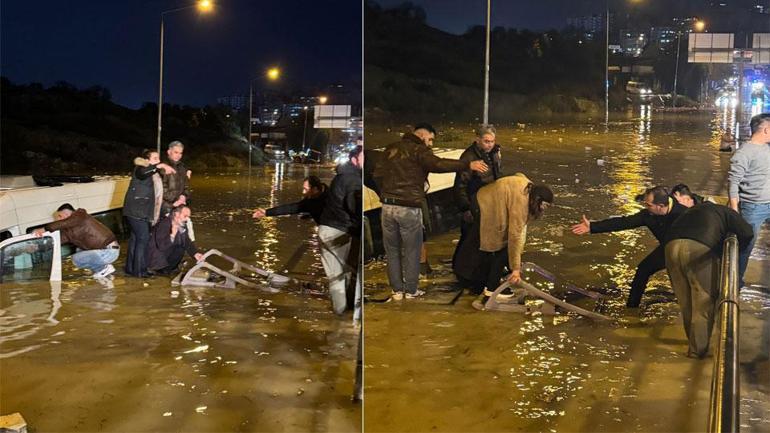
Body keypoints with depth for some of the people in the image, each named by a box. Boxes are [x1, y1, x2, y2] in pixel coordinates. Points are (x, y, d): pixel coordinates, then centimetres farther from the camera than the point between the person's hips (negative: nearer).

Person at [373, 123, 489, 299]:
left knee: (392, 250, 14)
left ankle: (397, 290, 16)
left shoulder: (392, 148, 11)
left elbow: (377, 174, 11)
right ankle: (411, 290, 15)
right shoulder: (419, 150, -7)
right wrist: (468, 165, -26)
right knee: (411, 251, 9)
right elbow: (439, 164, -24)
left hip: (388, 206, 5)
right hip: (409, 208, -5)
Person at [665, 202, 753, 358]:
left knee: (685, 300, 19)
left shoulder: (694, 210, 40)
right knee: (704, 301, 8)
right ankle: (698, 349, 12)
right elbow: (747, 233, 9)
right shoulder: (726, 212, 23)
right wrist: (736, 250, 28)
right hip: (699, 248, -5)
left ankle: (694, 341, 32)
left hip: (671, 246, 5)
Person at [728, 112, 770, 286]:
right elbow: (733, 182, -16)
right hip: (753, 208, -6)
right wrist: (734, 210, -19)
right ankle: (736, 281, 18)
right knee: (746, 245, 4)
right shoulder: (744, 153, -15)